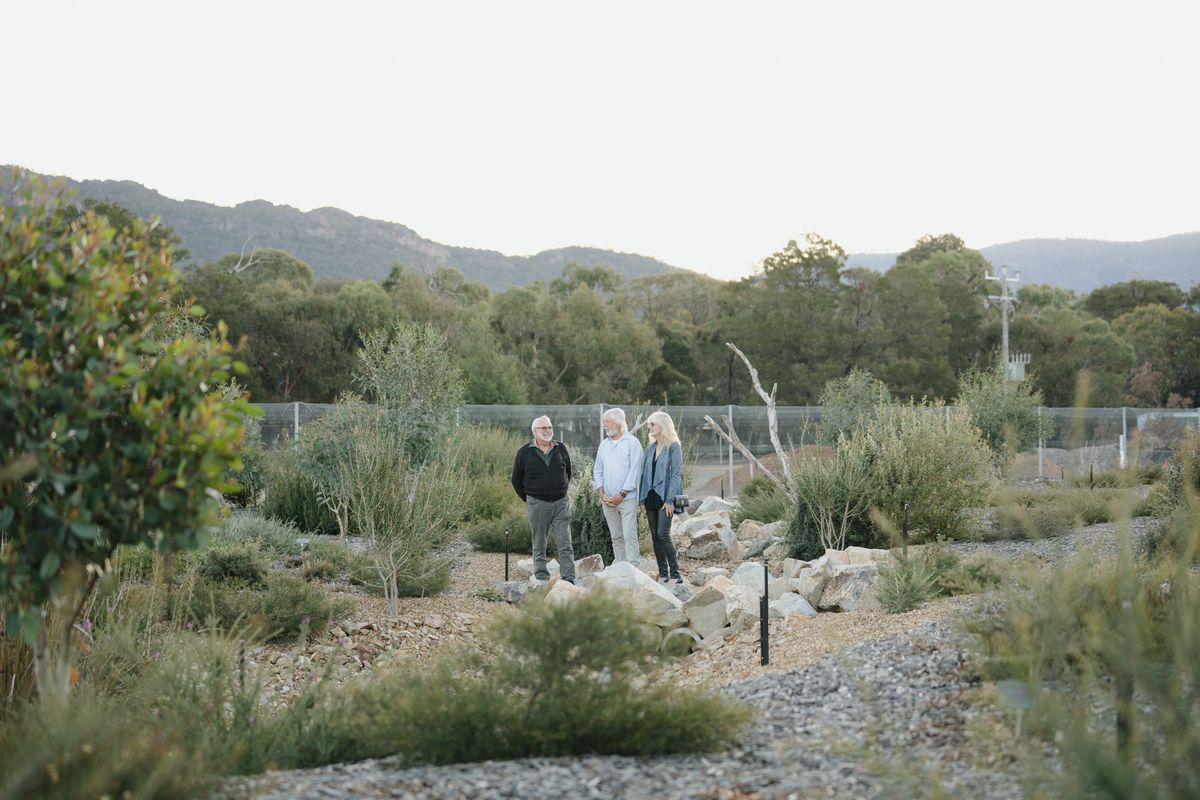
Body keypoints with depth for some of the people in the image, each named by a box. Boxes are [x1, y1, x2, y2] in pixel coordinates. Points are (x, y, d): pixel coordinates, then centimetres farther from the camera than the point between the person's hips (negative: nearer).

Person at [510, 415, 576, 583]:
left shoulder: (561, 449, 7)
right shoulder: (525, 452, -1)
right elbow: (516, 479, 7)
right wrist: (528, 499, 6)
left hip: (561, 503, 2)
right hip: (537, 505, -2)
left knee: (565, 544, -4)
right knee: (539, 547, 5)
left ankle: (569, 580, -4)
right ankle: (542, 581, 10)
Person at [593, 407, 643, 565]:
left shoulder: (632, 442, -3)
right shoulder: (604, 444, 15)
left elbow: (634, 471, -9)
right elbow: (598, 471, 16)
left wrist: (621, 495, -13)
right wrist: (602, 494, 1)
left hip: (627, 499, -6)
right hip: (608, 500, 6)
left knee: (629, 536, -10)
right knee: (616, 537, 8)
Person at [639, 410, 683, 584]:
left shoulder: (673, 447, -5)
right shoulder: (651, 447, 14)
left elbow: (676, 474, -11)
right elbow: (645, 473, 15)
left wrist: (669, 500, -17)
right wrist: (642, 500, 9)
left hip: (664, 497, -7)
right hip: (651, 497, 7)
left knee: (663, 534, -14)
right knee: (655, 536, 6)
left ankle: (675, 575, -10)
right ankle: (663, 575, 12)